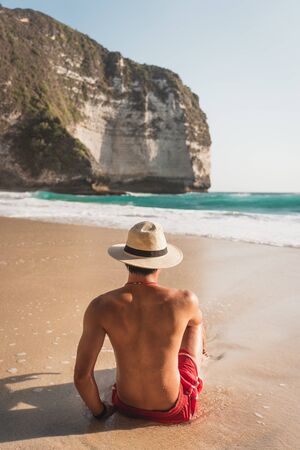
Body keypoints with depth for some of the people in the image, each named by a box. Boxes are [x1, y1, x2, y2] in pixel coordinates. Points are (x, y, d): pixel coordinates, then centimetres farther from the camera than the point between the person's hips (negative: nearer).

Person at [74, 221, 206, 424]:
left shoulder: (101, 307, -22)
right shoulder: (185, 300, -22)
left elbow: (81, 375, -20)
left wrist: (99, 412, 2)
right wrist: (201, 344, 30)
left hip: (126, 405, 2)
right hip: (173, 409, -1)